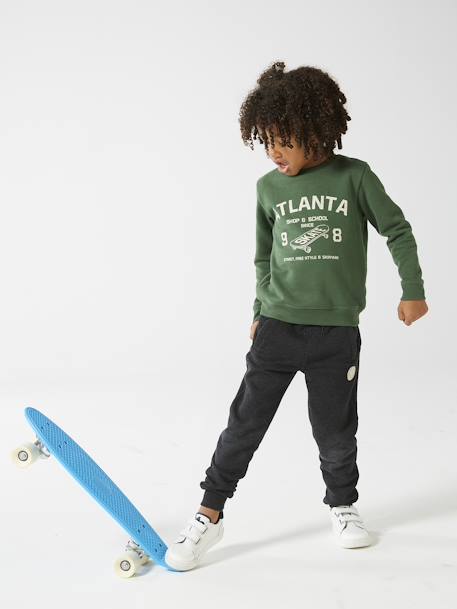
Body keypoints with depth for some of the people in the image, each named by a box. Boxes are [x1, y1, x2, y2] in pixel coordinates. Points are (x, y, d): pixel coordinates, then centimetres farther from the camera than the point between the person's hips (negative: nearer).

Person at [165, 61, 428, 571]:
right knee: (245, 422, 1)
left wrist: (412, 291, 3)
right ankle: (209, 516, 10)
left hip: (336, 332, -2)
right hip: (277, 327, 2)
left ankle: (342, 505, 33)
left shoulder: (355, 177, -6)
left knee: (335, 429, 8)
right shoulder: (269, 187, 3)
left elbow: (398, 231, 4)